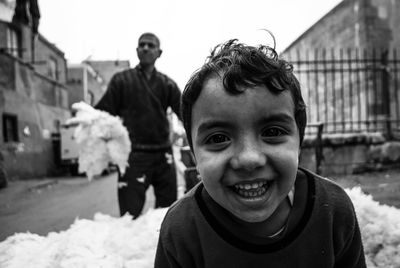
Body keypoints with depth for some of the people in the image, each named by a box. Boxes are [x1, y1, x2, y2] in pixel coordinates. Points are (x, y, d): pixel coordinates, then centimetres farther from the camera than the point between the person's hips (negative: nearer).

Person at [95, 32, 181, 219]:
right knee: (130, 213, -4)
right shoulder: (122, 80, 6)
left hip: (163, 155, 3)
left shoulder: (167, 84, 11)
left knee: (168, 211, 11)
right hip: (133, 156, -3)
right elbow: (104, 113, 1)